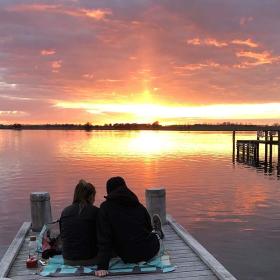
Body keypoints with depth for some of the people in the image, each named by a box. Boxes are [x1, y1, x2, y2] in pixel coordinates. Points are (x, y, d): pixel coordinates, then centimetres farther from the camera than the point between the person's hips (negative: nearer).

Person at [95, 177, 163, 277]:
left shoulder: (105, 207, -8)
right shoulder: (139, 206, 2)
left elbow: (103, 238, -16)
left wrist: (102, 266, -16)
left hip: (129, 257, -2)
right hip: (150, 251, 2)